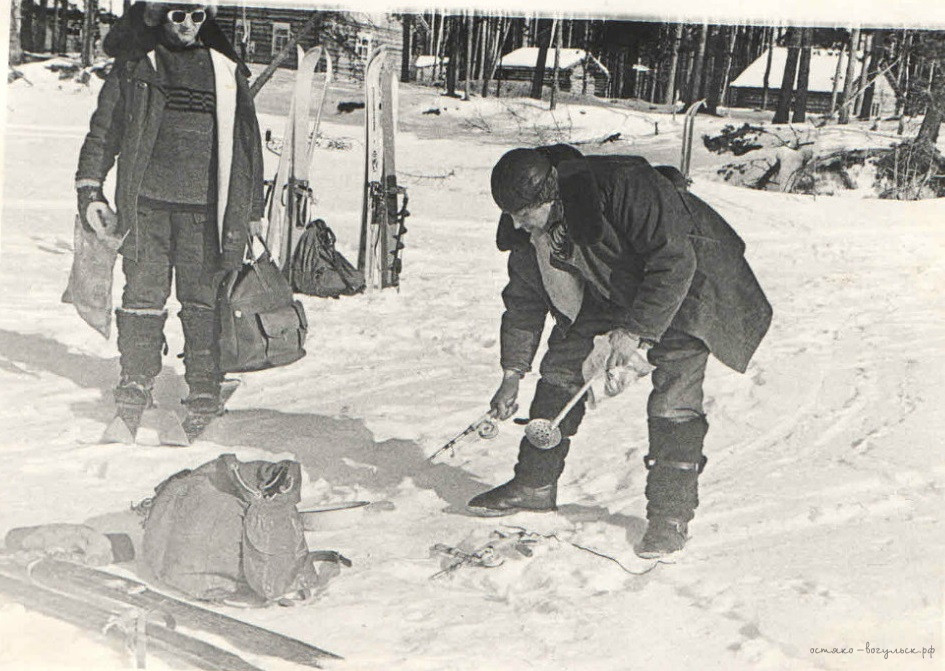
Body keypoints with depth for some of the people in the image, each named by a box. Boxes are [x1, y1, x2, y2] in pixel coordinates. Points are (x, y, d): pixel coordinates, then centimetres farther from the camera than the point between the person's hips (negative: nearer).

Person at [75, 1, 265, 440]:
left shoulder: (226, 70, 11)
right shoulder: (135, 66, 8)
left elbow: (247, 140, 16)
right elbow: (104, 129, 13)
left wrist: (252, 211, 14)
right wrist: (90, 189, 5)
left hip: (205, 208, 0)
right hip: (146, 204, 0)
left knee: (205, 302, 1)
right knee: (143, 297, 1)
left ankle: (204, 396, 10)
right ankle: (134, 388, 15)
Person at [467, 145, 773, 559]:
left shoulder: (624, 187, -37)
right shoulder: (528, 230, -14)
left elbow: (674, 262, -34)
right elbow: (524, 299, 0)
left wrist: (634, 332, -36)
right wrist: (512, 374, 1)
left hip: (685, 280, -6)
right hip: (608, 287, 7)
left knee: (673, 396, -17)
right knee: (562, 366, 1)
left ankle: (671, 513, -4)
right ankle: (534, 485, 14)